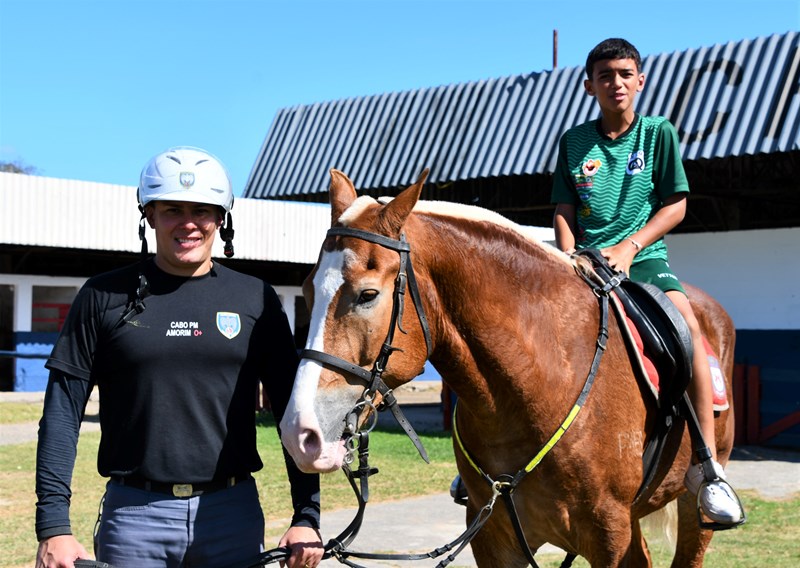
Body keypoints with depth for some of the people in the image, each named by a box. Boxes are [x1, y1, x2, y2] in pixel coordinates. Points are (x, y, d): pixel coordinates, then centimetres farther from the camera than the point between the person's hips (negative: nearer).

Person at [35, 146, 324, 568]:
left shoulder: (255, 300, 4)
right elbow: (62, 413, -1)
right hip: (133, 514, -1)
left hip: (233, 512, 1)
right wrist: (53, 526, -8)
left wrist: (307, 517, -3)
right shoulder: (105, 297, 1)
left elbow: (292, 410, 4)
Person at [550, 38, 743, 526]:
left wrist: (629, 246, -12)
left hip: (645, 258, -2)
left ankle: (707, 465, -30)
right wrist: (570, 263, -7)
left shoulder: (659, 132, 6)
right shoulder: (573, 142, 12)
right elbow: (564, 212, 11)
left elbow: (676, 204, 2)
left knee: (685, 320, -31)